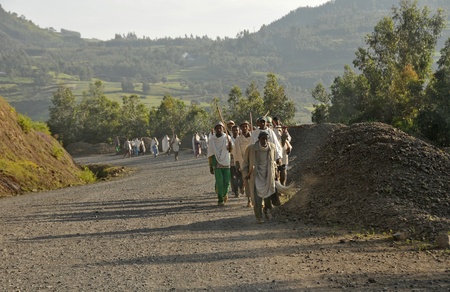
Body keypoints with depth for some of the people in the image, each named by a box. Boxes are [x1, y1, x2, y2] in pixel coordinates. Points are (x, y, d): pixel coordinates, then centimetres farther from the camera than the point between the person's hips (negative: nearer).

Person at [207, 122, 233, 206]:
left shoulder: (227, 137, 0)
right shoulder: (212, 139, 1)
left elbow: (230, 150, -11)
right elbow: (210, 153, 4)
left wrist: (229, 143, -32)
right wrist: (210, 166, 1)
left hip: (226, 163, 1)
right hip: (217, 163, -1)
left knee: (226, 182, 3)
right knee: (219, 182, -7)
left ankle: (224, 193, 33)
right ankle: (220, 200, 1)